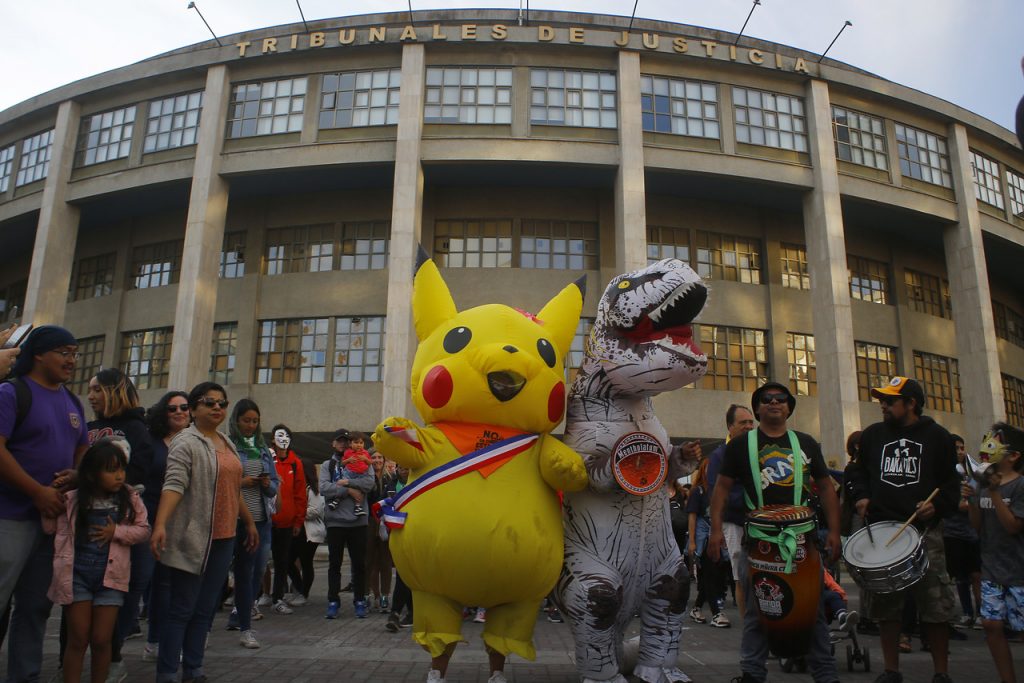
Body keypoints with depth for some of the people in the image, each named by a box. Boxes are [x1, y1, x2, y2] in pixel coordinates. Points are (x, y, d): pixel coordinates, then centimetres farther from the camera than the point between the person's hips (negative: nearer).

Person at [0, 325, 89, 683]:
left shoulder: (72, 403, 14)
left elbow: (83, 451, 20)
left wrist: (77, 475, -3)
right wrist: (38, 492, -18)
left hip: (57, 516, 7)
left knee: (36, 605, 13)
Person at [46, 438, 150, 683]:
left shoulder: (130, 499, -2)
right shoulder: (72, 499, -4)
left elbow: (143, 530, -1)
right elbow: (50, 526, -3)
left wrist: (116, 531, -15)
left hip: (110, 577, 1)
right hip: (77, 575, -1)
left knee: (101, 640, 7)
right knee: (78, 639, 6)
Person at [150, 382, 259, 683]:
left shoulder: (226, 443, 14)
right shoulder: (186, 442, -10)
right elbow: (173, 485, -23)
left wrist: (250, 522, 23)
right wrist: (160, 525, -34)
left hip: (223, 539, 7)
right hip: (194, 539, -7)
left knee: (206, 608, 10)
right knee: (182, 608, -1)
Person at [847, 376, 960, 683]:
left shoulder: (937, 436, 4)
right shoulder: (872, 434, 10)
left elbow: (951, 482, 5)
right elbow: (859, 470, 21)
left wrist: (938, 505, -13)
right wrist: (861, 496, 4)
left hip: (924, 531, -2)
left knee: (936, 606, -1)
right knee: (885, 606, 7)